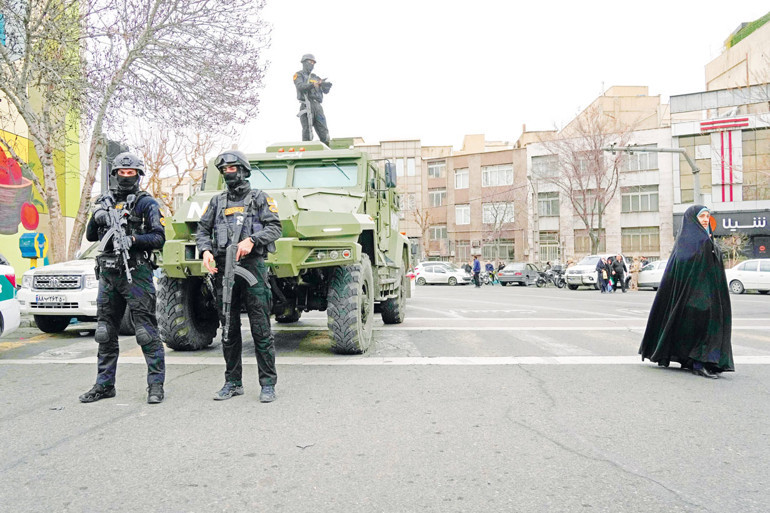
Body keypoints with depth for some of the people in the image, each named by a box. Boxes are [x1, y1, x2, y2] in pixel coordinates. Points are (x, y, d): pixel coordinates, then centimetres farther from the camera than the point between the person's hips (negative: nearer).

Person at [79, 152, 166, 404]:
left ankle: (156, 385, 1)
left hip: (136, 273, -6)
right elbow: (90, 236, 18)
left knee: (146, 332, -5)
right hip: (108, 273, 6)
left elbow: (158, 239, -6)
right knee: (105, 332, 11)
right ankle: (104, 385, 22)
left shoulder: (146, 203, 1)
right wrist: (96, 219, -2)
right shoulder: (105, 202, 17)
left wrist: (133, 238, -22)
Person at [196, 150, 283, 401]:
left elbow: (274, 227, -2)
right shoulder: (217, 202, 20)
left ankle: (268, 384, 1)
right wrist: (206, 250, -4)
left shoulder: (259, 198, 8)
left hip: (252, 266, -4)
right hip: (223, 268, 4)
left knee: (261, 329, -5)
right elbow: (202, 230, 16)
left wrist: (251, 240, -18)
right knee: (229, 330, 9)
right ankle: (233, 382, 19)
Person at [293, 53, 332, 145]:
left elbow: (325, 91, 17)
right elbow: (300, 87, -12)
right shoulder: (298, 75, 9)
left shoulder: (315, 77, 26)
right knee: (307, 131, -12)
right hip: (306, 106, -5)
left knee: (323, 131, 0)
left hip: (317, 106, 5)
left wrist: (327, 85, -6)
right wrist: (313, 84, -28)